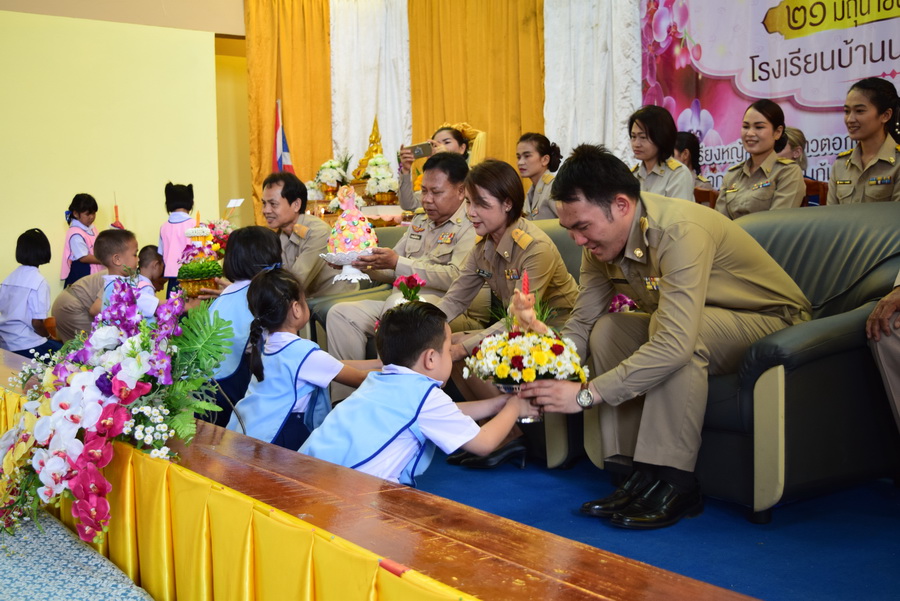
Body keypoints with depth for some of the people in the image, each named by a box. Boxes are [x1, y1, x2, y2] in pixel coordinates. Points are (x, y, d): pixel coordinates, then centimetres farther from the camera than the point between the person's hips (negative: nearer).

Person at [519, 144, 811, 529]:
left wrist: (586, 395, -39)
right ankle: (642, 474, -10)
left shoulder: (680, 231, -33)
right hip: (699, 326, 8)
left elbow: (676, 343, -42)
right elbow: (580, 324, -4)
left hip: (774, 322, -7)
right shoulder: (601, 242, -7)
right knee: (607, 331, -13)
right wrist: (542, 380, -24)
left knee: (675, 326, -34)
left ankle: (675, 483, -26)